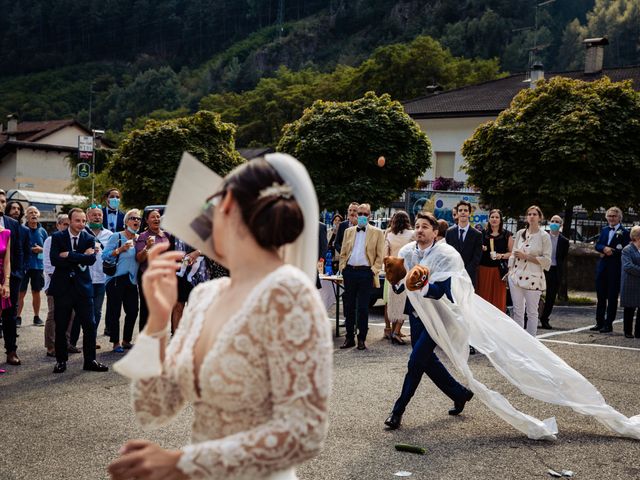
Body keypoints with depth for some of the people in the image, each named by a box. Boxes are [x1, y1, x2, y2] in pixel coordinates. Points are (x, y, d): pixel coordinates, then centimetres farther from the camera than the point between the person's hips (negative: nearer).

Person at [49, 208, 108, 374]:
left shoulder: (89, 239, 4)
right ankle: (61, 360, 20)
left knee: (89, 325, 0)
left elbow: (91, 259, -12)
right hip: (62, 287, -1)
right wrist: (80, 259, -15)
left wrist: (69, 255, -17)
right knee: (60, 327, 6)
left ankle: (90, 360, 11)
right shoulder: (57, 237, 1)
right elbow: (55, 260, -13)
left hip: (82, 286, 1)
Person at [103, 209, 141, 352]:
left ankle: (127, 340, 22)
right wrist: (121, 249, -20)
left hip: (132, 280, 5)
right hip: (116, 280, -5)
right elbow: (104, 255, -10)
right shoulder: (116, 237, -5)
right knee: (114, 312, -1)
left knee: (133, 311, 5)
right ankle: (115, 343, 9)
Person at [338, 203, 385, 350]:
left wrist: (374, 270, -10)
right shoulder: (348, 231, 14)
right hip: (349, 272, 4)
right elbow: (343, 253, 15)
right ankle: (349, 338, 15)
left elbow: (380, 256, 0)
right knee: (349, 306, 7)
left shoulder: (377, 233, 4)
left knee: (363, 307, -1)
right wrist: (342, 268, 3)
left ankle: (362, 339, 8)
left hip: (366, 273, -3)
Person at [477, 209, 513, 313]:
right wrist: (481, 249, -5)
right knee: (484, 296, 2)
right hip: (483, 269, 1)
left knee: (498, 297, 1)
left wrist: (501, 255, -14)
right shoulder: (483, 233, 8)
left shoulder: (507, 234, 4)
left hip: (499, 269, -1)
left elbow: (512, 252, 3)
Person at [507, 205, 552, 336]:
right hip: (516, 276, 4)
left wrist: (526, 256, -11)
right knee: (517, 311, 7)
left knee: (532, 312, 2)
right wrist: (510, 270, 8)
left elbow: (546, 260, -7)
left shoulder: (544, 236, -3)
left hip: (533, 278, -4)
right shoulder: (520, 233, 11)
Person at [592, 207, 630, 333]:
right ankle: (599, 323, 16)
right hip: (602, 267, 5)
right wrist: (604, 248, -12)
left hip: (615, 269, -5)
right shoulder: (604, 230, 14)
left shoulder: (624, 232, -4)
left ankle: (609, 324, 5)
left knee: (612, 297, 0)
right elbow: (597, 245, 7)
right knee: (601, 296, 9)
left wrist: (611, 252, -15)